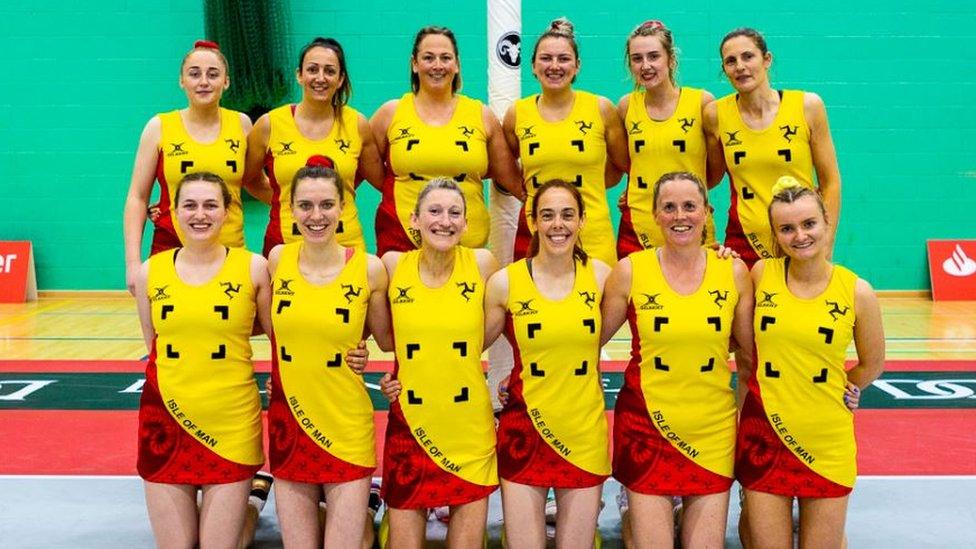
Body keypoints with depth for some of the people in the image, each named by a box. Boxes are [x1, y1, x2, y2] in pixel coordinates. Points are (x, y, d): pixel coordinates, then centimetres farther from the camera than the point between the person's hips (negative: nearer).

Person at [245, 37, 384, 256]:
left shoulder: (357, 125, 1)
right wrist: (288, 201, 5)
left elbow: (379, 180, 14)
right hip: (286, 241, -1)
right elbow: (248, 179, 12)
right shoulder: (269, 125, -2)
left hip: (346, 242, 1)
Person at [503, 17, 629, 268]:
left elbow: (622, 165, 13)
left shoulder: (601, 109, 1)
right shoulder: (517, 113, 5)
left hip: (593, 236, -1)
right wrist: (529, 192, 6)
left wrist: (584, 189, 5)